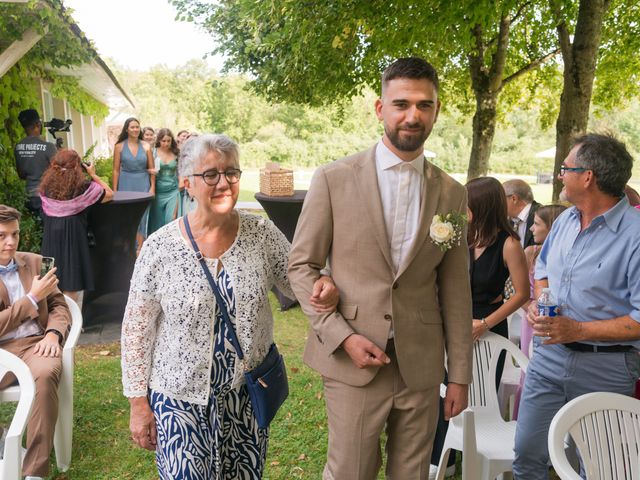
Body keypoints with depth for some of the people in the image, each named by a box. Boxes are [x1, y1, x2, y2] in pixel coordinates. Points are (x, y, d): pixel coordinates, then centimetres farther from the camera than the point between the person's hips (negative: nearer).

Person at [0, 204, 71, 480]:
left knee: (45, 375, -34)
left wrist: (53, 334, -7)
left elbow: (59, 306, 14)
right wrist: (33, 297, -11)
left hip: (36, 343, 1)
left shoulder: (34, 262, 14)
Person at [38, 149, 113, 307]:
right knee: (72, 288, 4)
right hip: (73, 240, -4)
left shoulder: (46, 187, 1)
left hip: (50, 240, 4)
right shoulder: (83, 187, -10)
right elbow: (110, 194, 4)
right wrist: (93, 174, 12)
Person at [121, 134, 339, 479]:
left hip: (248, 392, 2)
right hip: (181, 397, -2)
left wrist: (324, 288, -20)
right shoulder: (160, 247, -12)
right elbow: (137, 330, -4)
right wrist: (138, 402, -3)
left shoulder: (263, 234, -7)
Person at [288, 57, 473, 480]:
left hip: (421, 366, 3)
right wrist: (342, 335, -11)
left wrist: (460, 374, 7)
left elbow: (456, 290, 6)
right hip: (353, 363, -2)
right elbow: (302, 266, -1)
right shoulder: (334, 179, -5)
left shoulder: (451, 193, 4)